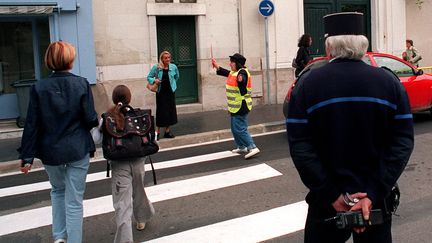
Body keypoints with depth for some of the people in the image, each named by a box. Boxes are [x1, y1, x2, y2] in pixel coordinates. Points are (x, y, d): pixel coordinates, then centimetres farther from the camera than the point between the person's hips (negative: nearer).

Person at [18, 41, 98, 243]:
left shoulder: (39, 87, -6)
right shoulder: (81, 84, -10)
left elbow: (32, 125, -6)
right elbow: (91, 119, -11)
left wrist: (27, 156, -1)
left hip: (51, 151, 2)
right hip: (78, 150, -2)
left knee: (58, 190, 27)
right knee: (74, 200, 6)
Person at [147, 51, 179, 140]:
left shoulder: (173, 67, -1)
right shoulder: (156, 68, -7)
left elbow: (177, 76, 18)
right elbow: (149, 77, 0)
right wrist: (154, 80, -17)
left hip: (170, 92, 3)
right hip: (160, 92, -3)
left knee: (171, 111, 6)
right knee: (161, 111, -2)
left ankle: (168, 131, 18)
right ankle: (157, 131, 7)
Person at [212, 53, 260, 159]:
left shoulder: (242, 72, -19)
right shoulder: (234, 73, 11)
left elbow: (243, 80, -41)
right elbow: (227, 73, 31)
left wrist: (241, 80, -63)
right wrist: (217, 67, 37)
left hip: (240, 106, -11)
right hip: (235, 106, 11)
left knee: (240, 129, -14)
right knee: (235, 128, 19)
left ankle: (252, 147, -14)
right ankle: (241, 147, 30)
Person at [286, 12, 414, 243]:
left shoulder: (307, 83, -7)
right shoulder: (390, 82, -1)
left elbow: (299, 147, -14)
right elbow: (403, 142, -9)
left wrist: (333, 195, -14)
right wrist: (373, 194, -14)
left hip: (327, 200, -1)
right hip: (377, 199, 2)